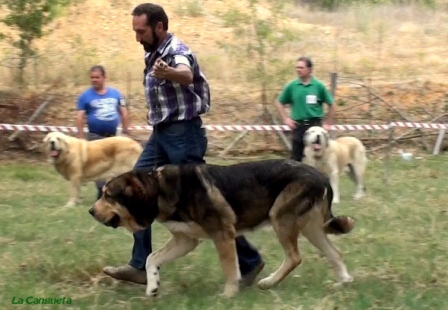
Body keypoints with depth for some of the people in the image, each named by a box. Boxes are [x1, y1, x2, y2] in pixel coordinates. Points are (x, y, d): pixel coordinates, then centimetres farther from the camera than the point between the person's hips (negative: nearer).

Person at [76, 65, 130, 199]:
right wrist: (81, 137, -11)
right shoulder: (85, 96, -2)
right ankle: (103, 192, -2)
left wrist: (126, 131, 6)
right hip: (95, 136, -3)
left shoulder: (115, 93, 5)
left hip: (113, 135, 3)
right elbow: (80, 117, -5)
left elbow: (123, 112, 11)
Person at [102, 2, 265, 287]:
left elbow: (186, 75, -46)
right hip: (161, 134, 9)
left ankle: (249, 261, 6)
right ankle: (141, 266, 9)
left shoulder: (176, 51, -20)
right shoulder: (154, 54, 9)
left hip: (183, 134, -9)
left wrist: (168, 73, -67)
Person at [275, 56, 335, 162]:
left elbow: (331, 105, 5)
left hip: (315, 125, -2)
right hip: (298, 126, 2)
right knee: (296, 157, 5)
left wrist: (328, 123, 1)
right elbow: (279, 103, 13)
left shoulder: (319, 86, -2)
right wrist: (286, 119, 4)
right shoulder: (291, 86, 2)